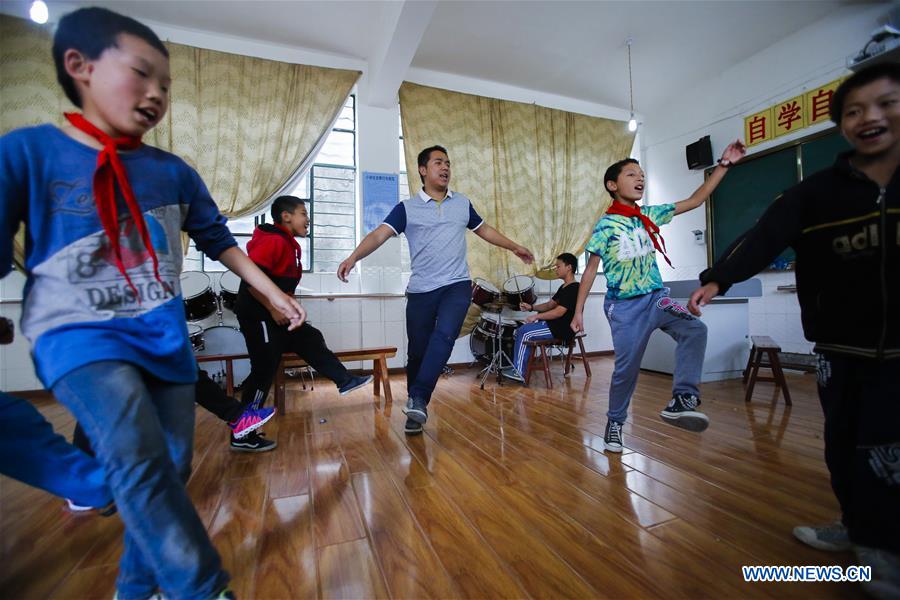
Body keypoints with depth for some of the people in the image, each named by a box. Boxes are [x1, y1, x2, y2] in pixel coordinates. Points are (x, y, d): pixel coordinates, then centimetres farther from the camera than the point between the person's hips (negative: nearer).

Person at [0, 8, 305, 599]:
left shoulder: (174, 171, 6)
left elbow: (219, 241, 13)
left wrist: (276, 294, 10)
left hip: (165, 335, 4)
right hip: (80, 334, -3)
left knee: (170, 469, 9)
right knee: (138, 461, -23)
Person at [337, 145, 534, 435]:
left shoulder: (462, 203, 13)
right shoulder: (407, 208, 3)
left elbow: (485, 230, 26)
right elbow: (379, 234, -8)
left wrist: (515, 247, 30)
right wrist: (353, 257, -25)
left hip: (457, 285, 1)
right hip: (421, 289, -1)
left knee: (444, 336, -24)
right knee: (417, 351, 4)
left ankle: (418, 401, -18)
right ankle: (414, 407, 23)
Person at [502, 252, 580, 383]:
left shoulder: (573, 289, -16)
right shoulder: (564, 287, 16)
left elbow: (559, 312, -23)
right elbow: (550, 305, 18)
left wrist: (536, 316, -16)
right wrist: (531, 307, 3)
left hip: (562, 329, -10)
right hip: (554, 325, 10)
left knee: (524, 332, -15)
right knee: (521, 331, 4)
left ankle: (519, 373, -6)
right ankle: (518, 367, 7)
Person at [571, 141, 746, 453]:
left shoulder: (650, 215, 7)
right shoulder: (605, 226, -7)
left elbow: (695, 200, 12)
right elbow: (590, 270, -6)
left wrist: (724, 164, 4)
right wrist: (578, 311, -8)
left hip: (656, 297, 5)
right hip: (624, 306, -4)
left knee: (695, 329, -24)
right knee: (626, 367, 0)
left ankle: (681, 400, -20)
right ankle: (615, 422, 21)